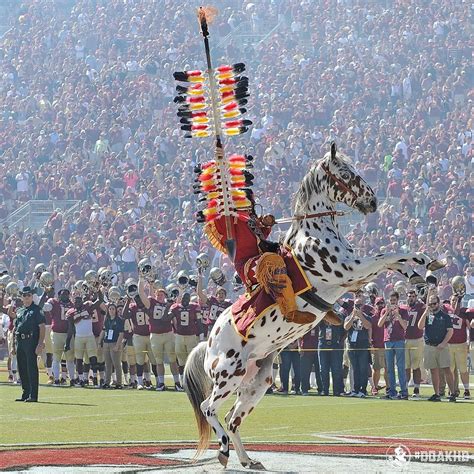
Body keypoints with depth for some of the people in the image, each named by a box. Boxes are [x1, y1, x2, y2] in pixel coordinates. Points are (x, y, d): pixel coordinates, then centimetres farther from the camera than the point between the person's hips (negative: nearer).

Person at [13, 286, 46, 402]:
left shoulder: (37, 310, -1)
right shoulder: (19, 311, 20)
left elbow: (42, 327, -8)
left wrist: (40, 344, -17)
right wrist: (14, 345, 17)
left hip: (31, 341, -7)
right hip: (20, 342, 7)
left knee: (32, 368, -9)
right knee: (22, 369, 10)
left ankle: (33, 395, -10)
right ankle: (26, 394, 18)